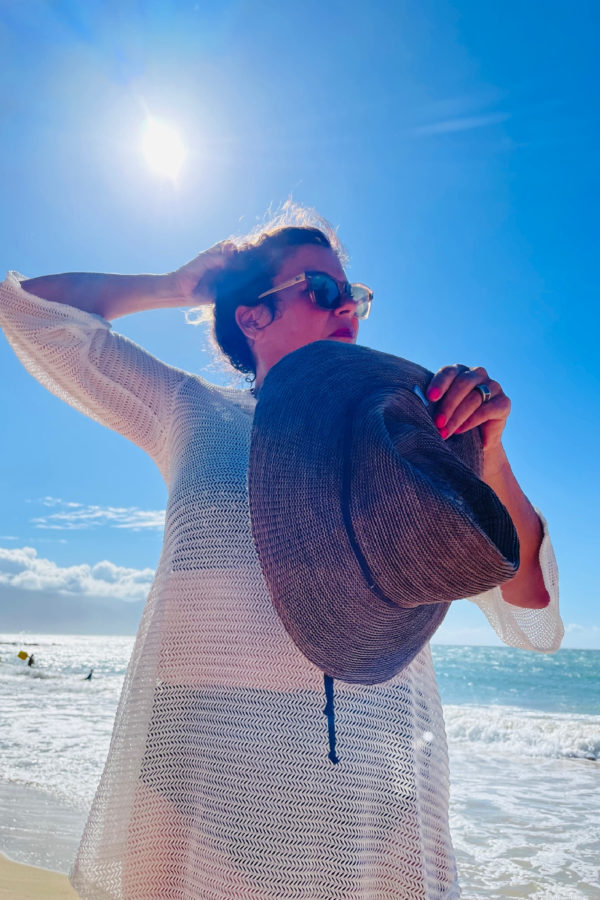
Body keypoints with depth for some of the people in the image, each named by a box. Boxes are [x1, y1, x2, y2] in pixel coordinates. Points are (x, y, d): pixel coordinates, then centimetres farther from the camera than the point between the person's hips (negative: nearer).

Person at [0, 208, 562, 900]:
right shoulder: (192, 413, 5)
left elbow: (534, 625, -3)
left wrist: (488, 458, -18)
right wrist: (180, 287, 10)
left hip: (376, 793, 1)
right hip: (200, 776, 0)